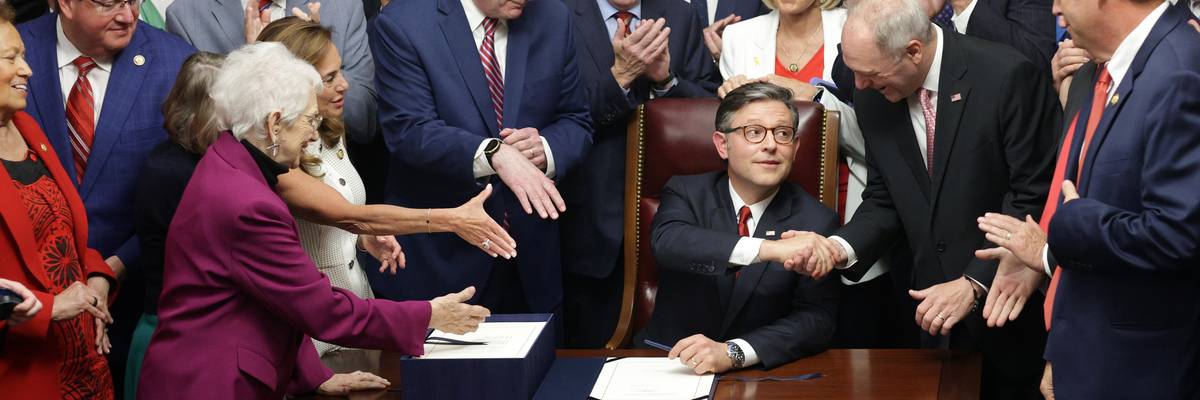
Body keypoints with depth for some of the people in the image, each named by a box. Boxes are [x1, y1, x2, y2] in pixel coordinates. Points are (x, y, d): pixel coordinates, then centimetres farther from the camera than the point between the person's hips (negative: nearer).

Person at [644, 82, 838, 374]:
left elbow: (817, 318, -10)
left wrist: (732, 352, -27)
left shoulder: (816, 222, -1)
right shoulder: (686, 193, 0)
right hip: (668, 364, -1)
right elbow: (667, 242, -23)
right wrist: (770, 248, -36)